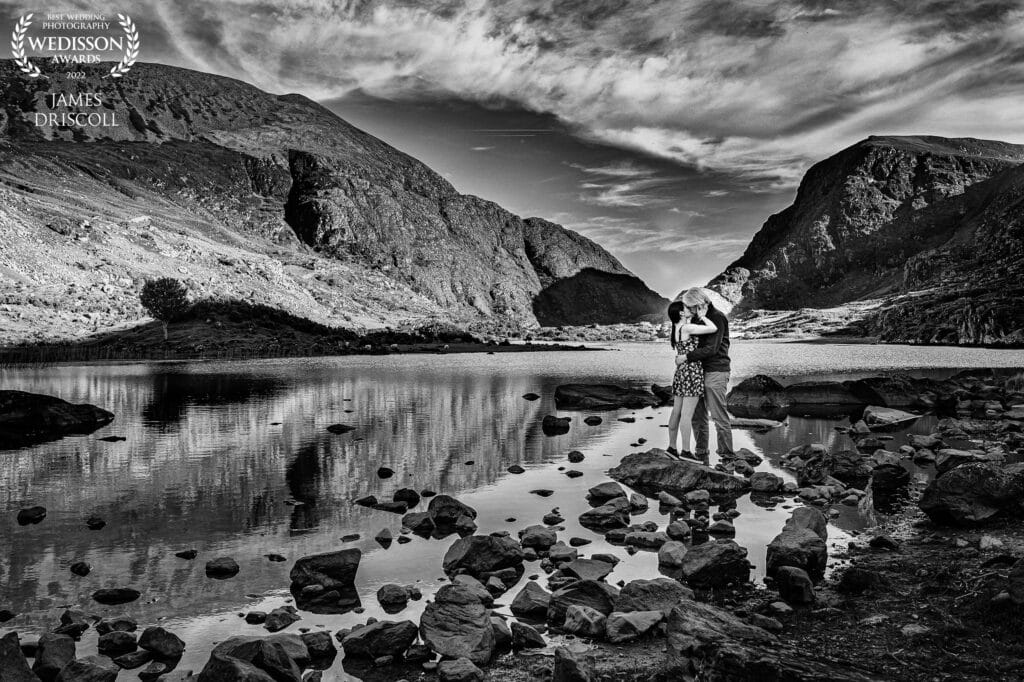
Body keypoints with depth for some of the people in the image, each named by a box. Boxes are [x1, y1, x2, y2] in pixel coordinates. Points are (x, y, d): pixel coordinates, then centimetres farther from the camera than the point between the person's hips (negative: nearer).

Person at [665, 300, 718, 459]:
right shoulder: (688, 328, -14)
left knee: (676, 412, 12)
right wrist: (702, 316, -2)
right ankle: (686, 451, -6)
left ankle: (672, 447, 19)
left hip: (680, 372, 9)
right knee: (687, 414, -8)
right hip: (692, 372, -9)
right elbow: (713, 329, -17)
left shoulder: (675, 330, 11)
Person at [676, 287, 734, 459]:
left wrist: (686, 357, -16)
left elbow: (711, 348, -19)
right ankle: (701, 452, 17)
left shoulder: (717, 317, -12)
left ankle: (726, 454, 2)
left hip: (716, 371, -8)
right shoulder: (697, 319, 14)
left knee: (718, 415, -6)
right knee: (697, 415, 8)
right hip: (699, 371, 8)